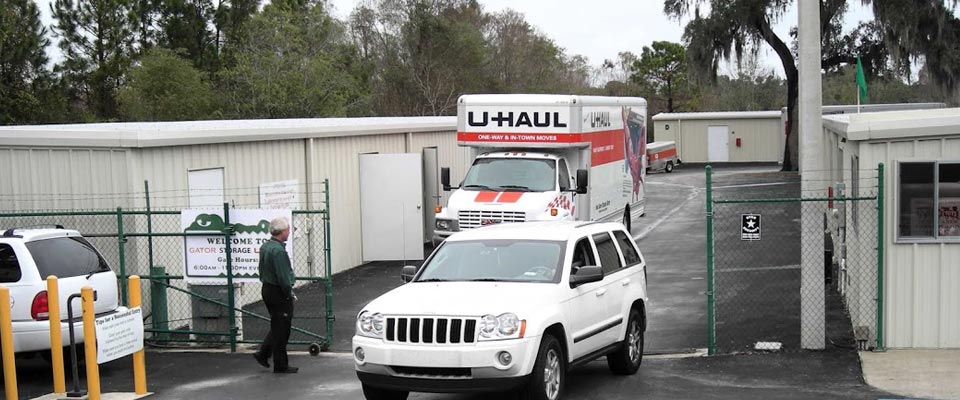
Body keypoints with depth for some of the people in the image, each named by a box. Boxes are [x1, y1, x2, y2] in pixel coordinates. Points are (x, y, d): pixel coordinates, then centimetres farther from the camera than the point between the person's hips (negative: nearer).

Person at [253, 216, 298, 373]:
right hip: (279, 294, -10)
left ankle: (263, 353, 18)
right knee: (281, 329, -1)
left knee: (277, 327, 20)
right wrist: (290, 294, -11)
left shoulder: (265, 247, 10)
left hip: (267, 289, 10)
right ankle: (281, 365, 5)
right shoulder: (278, 250, -22)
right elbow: (283, 277, -23)